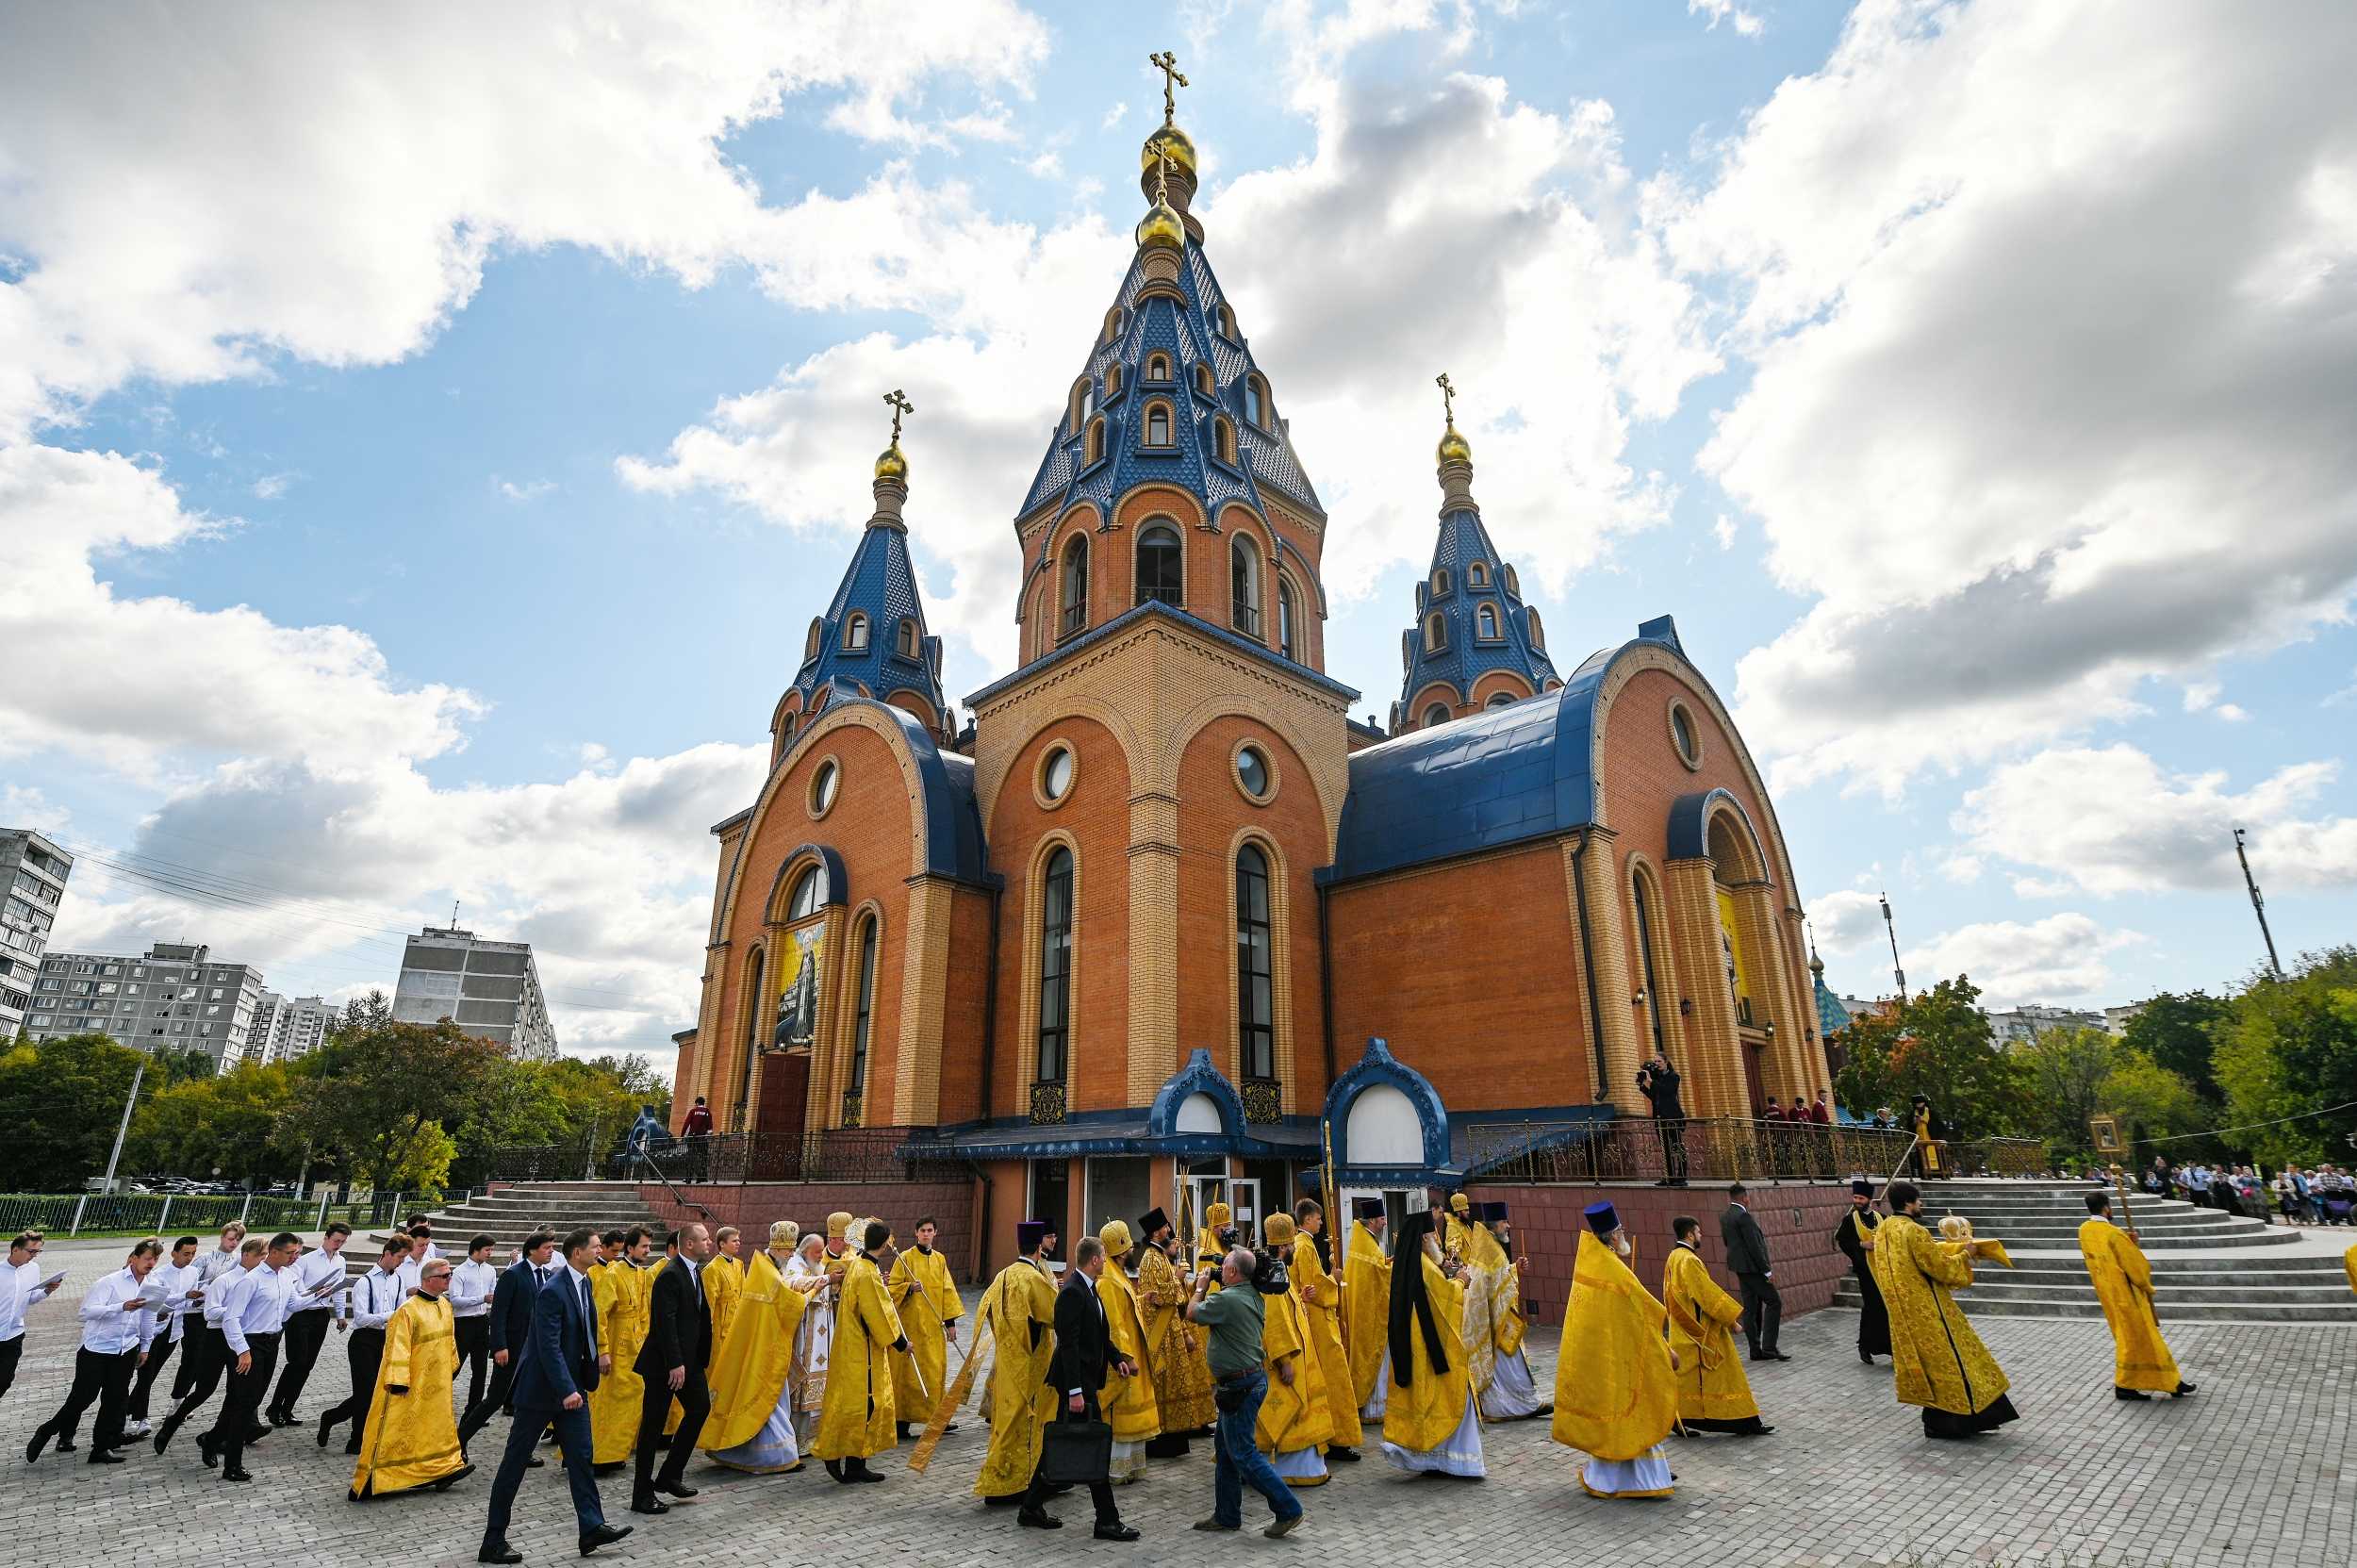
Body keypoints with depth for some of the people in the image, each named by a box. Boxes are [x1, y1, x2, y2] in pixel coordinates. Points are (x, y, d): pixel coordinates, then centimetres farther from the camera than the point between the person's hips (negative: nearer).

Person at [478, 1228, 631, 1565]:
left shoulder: (585, 1283, 4)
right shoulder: (552, 1292, -22)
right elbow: (549, 1347, -26)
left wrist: (587, 1379, 13)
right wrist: (567, 1390, -28)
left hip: (572, 1386, 8)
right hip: (542, 1388, -8)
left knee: (580, 1456, 7)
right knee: (514, 1462, 6)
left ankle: (592, 1527, 10)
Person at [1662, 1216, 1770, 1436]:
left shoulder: (1674, 1257, 10)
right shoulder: (1689, 1261, -20)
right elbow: (1708, 1294, -21)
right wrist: (1732, 1317, -11)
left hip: (1683, 1331, 9)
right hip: (1699, 1332, -9)